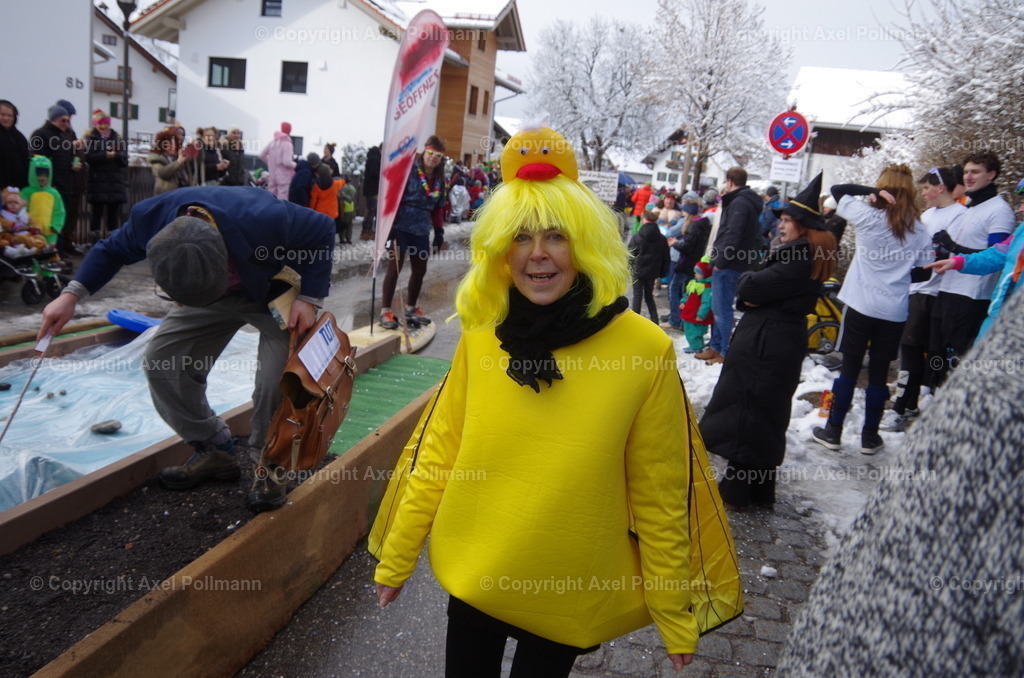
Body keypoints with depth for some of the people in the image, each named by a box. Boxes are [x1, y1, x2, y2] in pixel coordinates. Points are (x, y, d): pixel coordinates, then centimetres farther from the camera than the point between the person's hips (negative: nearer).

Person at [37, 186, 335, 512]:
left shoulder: (264, 218, -41)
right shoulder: (151, 217, -26)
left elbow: (322, 231, -22)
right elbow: (112, 249, -2)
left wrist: (309, 299, -27)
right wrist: (71, 295, -12)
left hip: (276, 296, -5)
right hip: (209, 295, 5)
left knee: (277, 378, -24)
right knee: (161, 360, -6)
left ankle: (268, 467, 1)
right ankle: (214, 451, 12)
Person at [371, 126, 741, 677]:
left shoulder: (643, 350, -17)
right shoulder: (481, 336, -7)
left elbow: (660, 497, -9)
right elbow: (439, 455, 1)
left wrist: (676, 617, -2)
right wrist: (395, 560, 7)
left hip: (571, 595, -2)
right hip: (473, 574, 3)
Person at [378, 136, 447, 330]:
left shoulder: (439, 179, 9)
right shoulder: (409, 169, -10)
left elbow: (438, 207, 16)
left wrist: (439, 229, 12)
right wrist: (390, 223, -16)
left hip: (422, 229, 6)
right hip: (401, 226, -6)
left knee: (420, 270, 12)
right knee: (395, 267, -4)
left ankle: (411, 308, 28)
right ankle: (385, 311, 5)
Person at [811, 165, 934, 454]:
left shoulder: (868, 217, -7)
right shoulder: (919, 230, 3)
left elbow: (837, 189, 2)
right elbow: (923, 273, 6)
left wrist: (869, 190, -9)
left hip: (861, 305, -2)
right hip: (895, 311, 2)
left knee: (849, 367, 5)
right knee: (879, 373, 9)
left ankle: (833, 431, 10)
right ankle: (870, 436, 17)